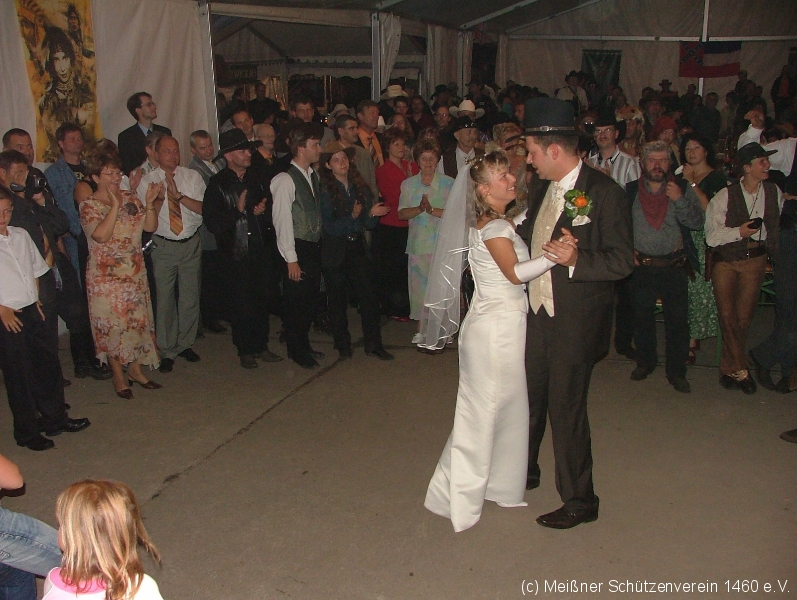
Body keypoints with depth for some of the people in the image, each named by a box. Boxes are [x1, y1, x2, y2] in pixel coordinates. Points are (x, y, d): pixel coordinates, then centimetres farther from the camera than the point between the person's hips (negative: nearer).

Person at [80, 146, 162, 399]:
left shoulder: (129, 198, 6)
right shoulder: (89, 205, -8)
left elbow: (150, 226, 0)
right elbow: (101, 235, -24)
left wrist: (150, 203, -14)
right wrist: (115, 206, -24)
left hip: (135, 273, 5)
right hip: (106, 276, -5)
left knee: (138, 319, 10)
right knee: (112, 324, 3)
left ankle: (136, 369, 25)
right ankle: (118, 375, 17)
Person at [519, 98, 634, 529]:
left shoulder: (605, 193, -13)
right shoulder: (543, 191, 12)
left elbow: (622, 261, -17)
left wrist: (576, 259, -31)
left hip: (576, 321, -7)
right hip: (537, 315, 8)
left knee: (566, 409, 0)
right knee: (528, 399, 19)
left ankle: (579, 500, 18)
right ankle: (524, 472, 41)